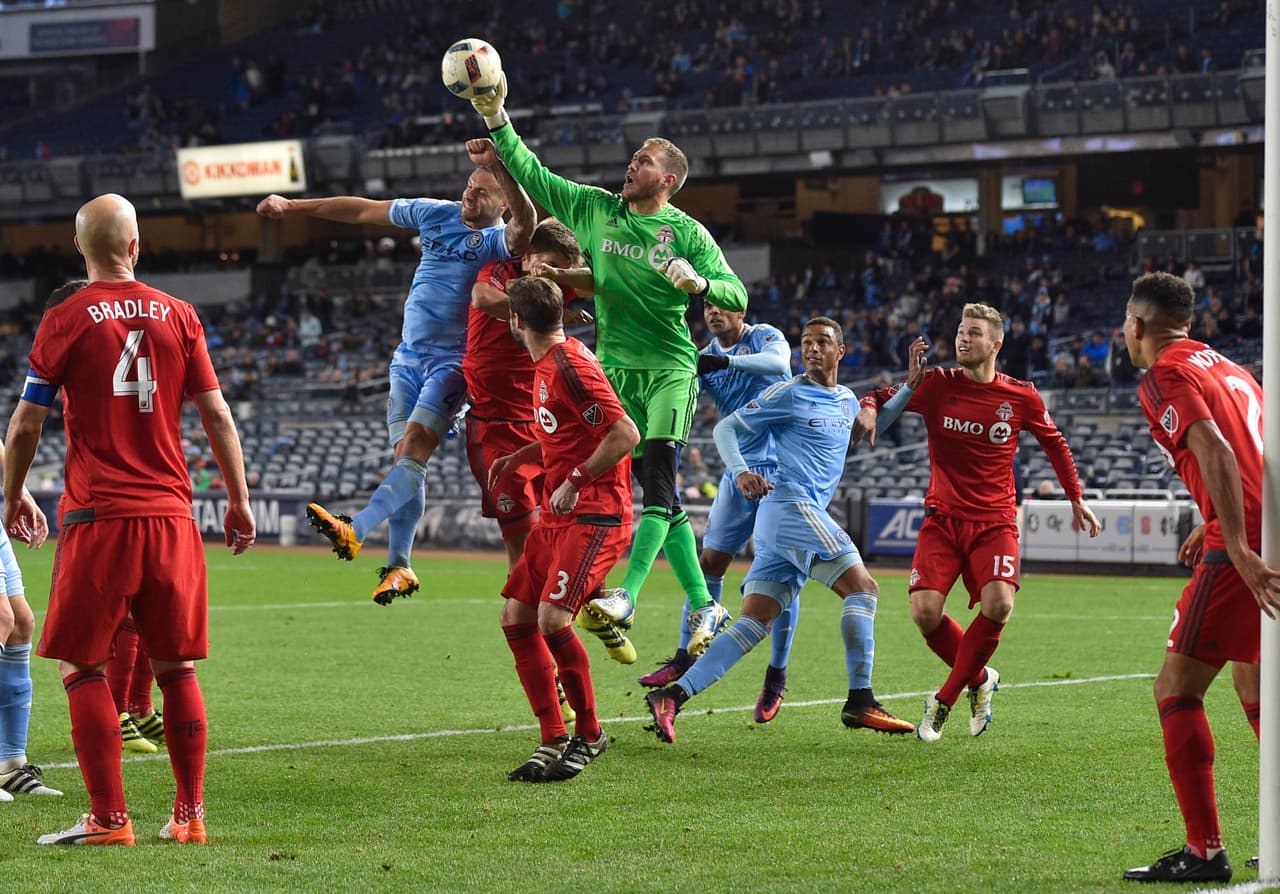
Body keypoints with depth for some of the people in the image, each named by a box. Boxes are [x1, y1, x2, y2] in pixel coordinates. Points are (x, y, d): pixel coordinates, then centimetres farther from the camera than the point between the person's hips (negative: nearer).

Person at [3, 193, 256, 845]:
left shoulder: (65, 320, -2)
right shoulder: (177, 315, 5)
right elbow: (217, 416, 7)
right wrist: (239, 501, 14)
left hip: (97, 517, -3)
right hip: (170, 514, 3)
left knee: (82, 668, 3)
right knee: (176, 669, 10)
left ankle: (108, 818, -2)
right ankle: (189, 815, 12)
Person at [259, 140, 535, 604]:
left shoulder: (499, 241, -9)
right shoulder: (437, 214, 8)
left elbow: (525, 223, -35)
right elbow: (362, 210, 16)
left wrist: (498, 166, -46)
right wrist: (293, 206, 20)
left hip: (452, 362, -6)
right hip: (408, 357, 6)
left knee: (414, 451, -21)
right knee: (406, 458, 5)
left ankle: (354, 532, -34)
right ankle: (398, 566, 8)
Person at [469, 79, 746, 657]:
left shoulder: (687, 234, -2)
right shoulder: (596, 209, 9)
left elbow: (737, 295, -5)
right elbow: (533, 176, 11)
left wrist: (698, 283, -25)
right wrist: (497, 120, 2)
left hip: (669, 369, -4)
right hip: (615, 369, 4)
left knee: (657, 480, -19)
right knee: (660, 497, 2)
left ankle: (627, 597, -27)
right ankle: (704, 608, 7)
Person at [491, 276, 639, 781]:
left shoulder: (571, 366, -16)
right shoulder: (546, 365, 15)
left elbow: (625, 434, -22)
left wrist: (576, 480, -19)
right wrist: (519, 457, 19)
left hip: (594, 516, -10)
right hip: (557, 516, 10)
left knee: (552, 620, -20)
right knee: (516, 617, 5)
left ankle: (589, 735, -3)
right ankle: (553, 741, 11)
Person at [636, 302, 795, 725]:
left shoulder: (764, 337, -3)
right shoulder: (703, 358, 9)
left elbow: (778, 362, -26)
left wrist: (726, 361, -40)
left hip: (783, 470, -5)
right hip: (741, 472, 5)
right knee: (710, 560, 1)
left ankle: (777, 675, 4)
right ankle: (686, 657, 10)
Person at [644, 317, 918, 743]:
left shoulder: (847, 401, 20)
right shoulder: (789, 394, -1)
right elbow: (727, 428, 0)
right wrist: (741, 472, -17)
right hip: (791, 505, -8)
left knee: (753, 624, -2)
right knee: (863, 587, -13)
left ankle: (673, 696, -9)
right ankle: (860, 702, -15)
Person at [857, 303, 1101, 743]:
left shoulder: (1021, 397, 0)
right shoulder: (938, 385, -1)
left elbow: (1055, 443, 16)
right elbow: (882, 398, 7)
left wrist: (1076, 499, 20)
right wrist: (870, 409, -18)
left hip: (995, 520, -1)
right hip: (943, 517, 1)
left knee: (998, 604, -25)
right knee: (925, 613, -16)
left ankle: (944, 700, -7)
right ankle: (978, 680, 15)